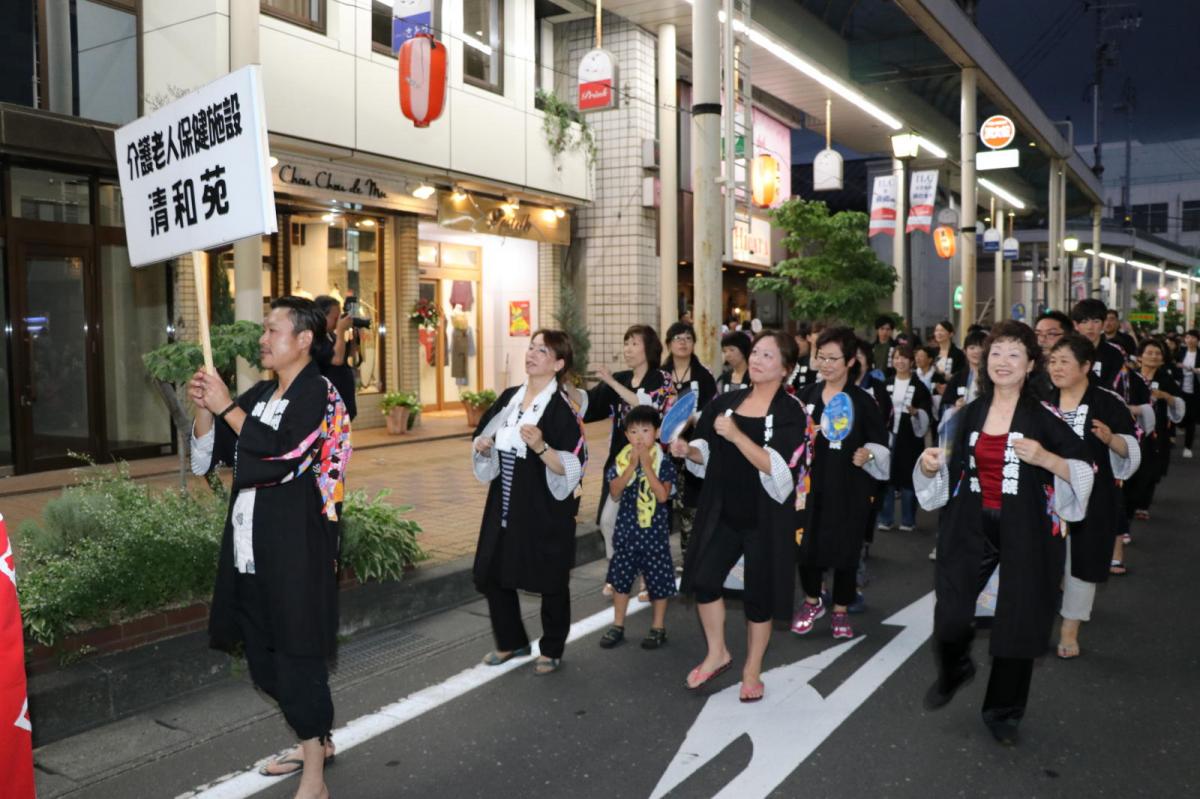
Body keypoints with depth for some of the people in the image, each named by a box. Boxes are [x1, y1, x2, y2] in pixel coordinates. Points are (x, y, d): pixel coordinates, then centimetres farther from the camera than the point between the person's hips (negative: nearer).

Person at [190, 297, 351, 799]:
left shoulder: (316, 392, -10)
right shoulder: (260, 394, 13)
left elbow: (282, 450, -23)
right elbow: (214, 450, 15)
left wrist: (226, 406, -18)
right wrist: (203, 408, -2)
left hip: (293, 548, -8)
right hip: (251, 546, 8)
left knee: (297, 654, -2)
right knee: (263, 653, 17)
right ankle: (315, 741, 36)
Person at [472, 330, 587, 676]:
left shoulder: (562, 408, -13)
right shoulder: (509, 398, 7)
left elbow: (572, 468, -18)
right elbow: (486, 438, 19)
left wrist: (541, 447, -32)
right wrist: (481, 447, -2)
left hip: (545, 512, -6)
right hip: (505, 508, 7)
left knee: (550, 582, 8)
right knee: (491, 575, 12)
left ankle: (551, 651, 28)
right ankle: (511, 641, 33)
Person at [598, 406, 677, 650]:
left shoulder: (664, 461, -9)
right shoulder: (621, 460, 0)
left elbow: (663, 495, -20)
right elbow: (615, 493, -9)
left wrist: (647, 466, -22)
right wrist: (632, 466, -18)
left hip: (654, 529, -3)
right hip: (626, 528, 4)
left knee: (658, 577, 6)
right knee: (620, 575, 12)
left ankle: (658, 627, 21)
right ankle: (618, 625, 26)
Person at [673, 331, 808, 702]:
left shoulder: (791, 413, -10)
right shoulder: (726, 402, 4)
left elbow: (778, 468, -22)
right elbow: (707, 453, 14)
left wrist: (737, 435, -29)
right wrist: (688, 449, -8)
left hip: (766, 517, -4)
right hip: (723, 512, 4)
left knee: (759, 593, 7)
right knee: (703, 579, -4)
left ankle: (752, 670, 27)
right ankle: (717, 654, 21)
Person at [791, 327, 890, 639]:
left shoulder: (864, 400, -6)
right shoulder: (808, 395, 3)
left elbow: (881, 444, -4)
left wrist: (868, 454, -23)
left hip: (850, 488, -3)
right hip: (811, 483, 3)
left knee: (845, 549, 5)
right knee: (806, 544, 4)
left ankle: (841, 611, 25)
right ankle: (812, 602, 30)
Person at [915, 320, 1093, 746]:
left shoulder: (1044, 416, -6)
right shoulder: (970, 413, 6)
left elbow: (1085, 472, -7)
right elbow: (952, 469, 15)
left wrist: (1045, 459, -24)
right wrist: (930, 464, -6)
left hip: (1026, 532, -2)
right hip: (972, 528, 3)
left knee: (1018, 624, 7)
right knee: (950, 615, -6)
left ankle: (1003, 711, 28)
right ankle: (953, 671, 29)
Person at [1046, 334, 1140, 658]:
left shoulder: (1108, 402, -8)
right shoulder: (1044, 403, 5)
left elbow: (1131, 450, -8)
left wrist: (1110, 439, -26)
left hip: (1091, 499, -3)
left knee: (1081, 562, 6)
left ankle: (1070, 631, 21)